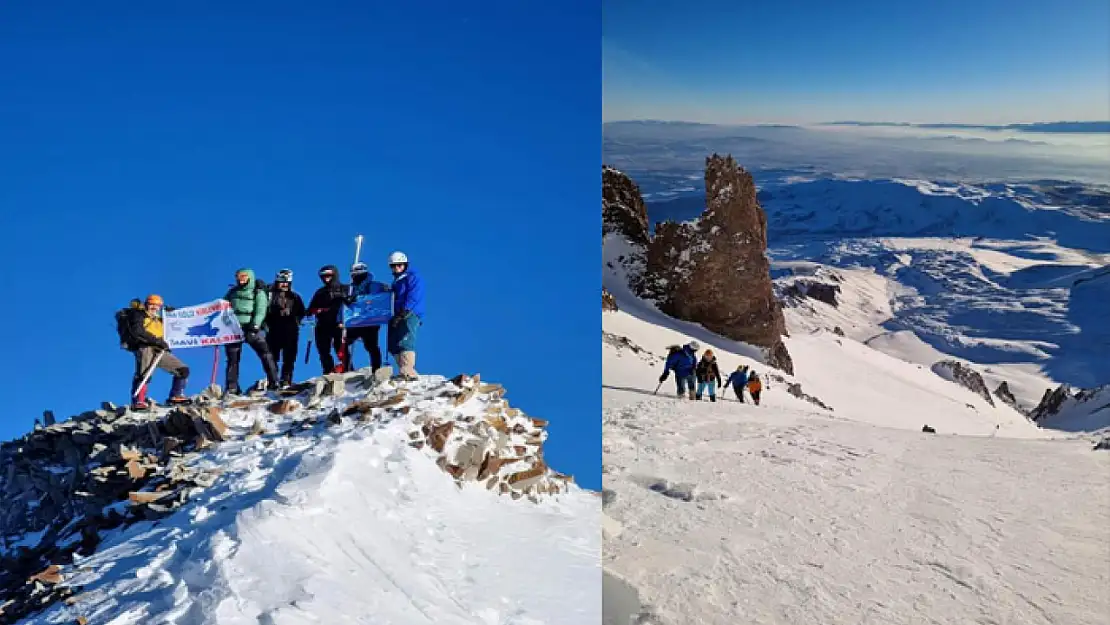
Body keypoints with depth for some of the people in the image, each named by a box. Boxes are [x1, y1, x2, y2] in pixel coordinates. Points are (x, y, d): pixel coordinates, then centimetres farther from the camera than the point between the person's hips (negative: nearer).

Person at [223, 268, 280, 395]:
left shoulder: (258, 292, 8)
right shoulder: (232, 292, 21)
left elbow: (260, 310, -4)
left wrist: (255, 324, -19)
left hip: (252, 328, -4)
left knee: (265, 354, -14)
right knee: (232, 359, 4)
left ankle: (274, 382, -11)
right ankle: (231, 388, 10)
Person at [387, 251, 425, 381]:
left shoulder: (413, 278, 1)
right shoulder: (396, 281, 28)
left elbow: (413, 298, -11)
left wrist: (403, 313, -19)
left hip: (410, 315, -9)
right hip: (398, 316, 9)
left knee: (405, 342, -24)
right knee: (393, 345, 1)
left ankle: (409, 372, -37)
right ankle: (404, 371, 4)